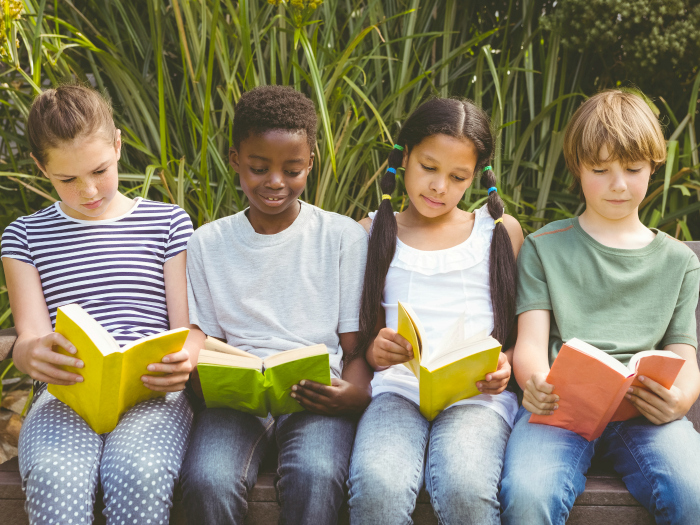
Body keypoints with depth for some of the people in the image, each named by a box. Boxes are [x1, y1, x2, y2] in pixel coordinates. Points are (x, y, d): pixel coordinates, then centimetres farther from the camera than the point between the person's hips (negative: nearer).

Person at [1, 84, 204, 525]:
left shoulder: (169, 223, 13)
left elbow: (190, 329, 8)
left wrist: (183, 360, -18)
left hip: (152, 392, 0)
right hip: (66, 394, 1)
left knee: (141, 475, -35)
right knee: (55, 479, -34)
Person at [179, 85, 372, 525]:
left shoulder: (344, 237, 6)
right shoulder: (207, 244, 11)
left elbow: (357, 348, 5)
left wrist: (352, 394, -18)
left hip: (318, 397, -1)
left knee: (315, 477, -34)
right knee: (208, 481, -30)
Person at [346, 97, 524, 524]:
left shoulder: (501, 232, 17)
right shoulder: (374, 232, 17)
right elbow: (362, 339, 15)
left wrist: (505, 365, -8)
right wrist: (374, 352, -8)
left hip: (478, 393, 0)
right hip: (397, 388, 1)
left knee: (465, 489, -33)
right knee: (377, 487, -33)